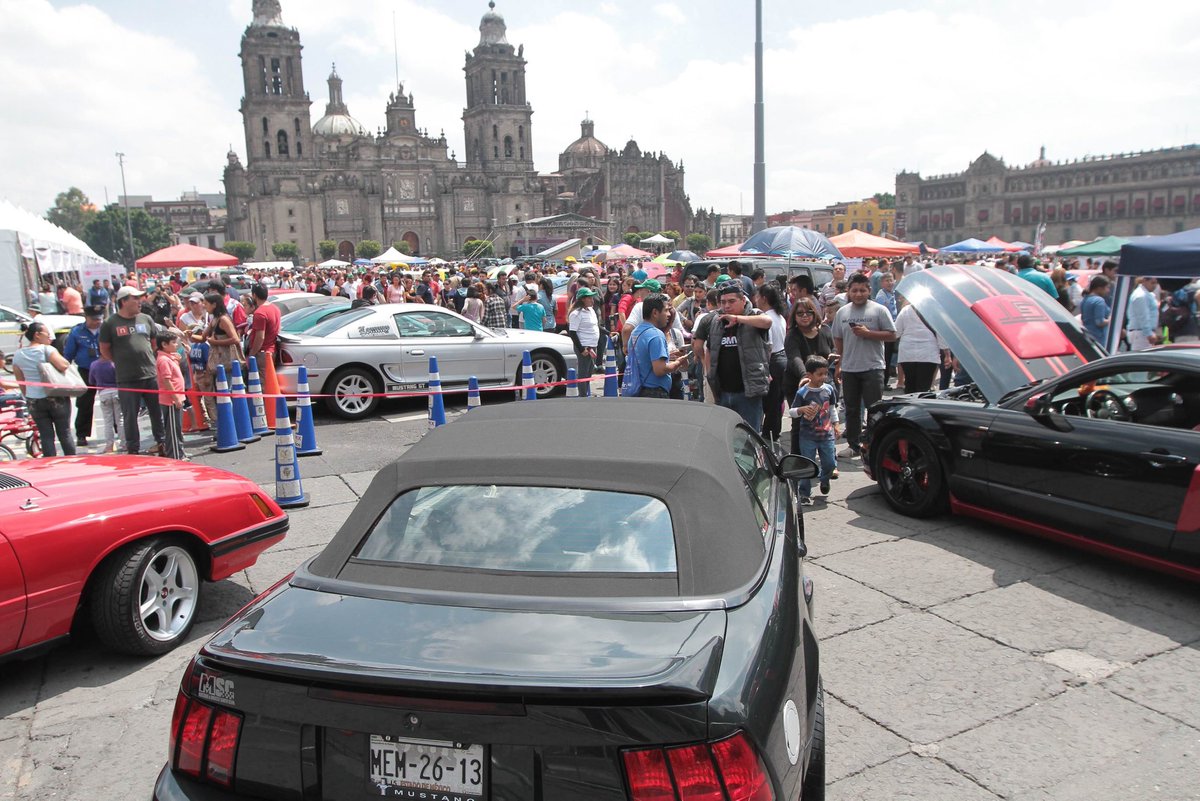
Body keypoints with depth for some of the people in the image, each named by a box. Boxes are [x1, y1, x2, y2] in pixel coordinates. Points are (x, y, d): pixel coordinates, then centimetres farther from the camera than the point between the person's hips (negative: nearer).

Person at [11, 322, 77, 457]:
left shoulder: (18, 354, 7)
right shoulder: (46, 349, -10)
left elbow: (21, 382, 11)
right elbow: (63, 366, -24)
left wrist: (28, 397, 20)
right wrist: (66, 362, -3)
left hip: (34, 401, 4)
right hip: (56, 398, -4)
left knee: (46, 436, 7)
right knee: (65, 434, 5)